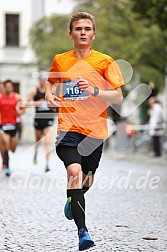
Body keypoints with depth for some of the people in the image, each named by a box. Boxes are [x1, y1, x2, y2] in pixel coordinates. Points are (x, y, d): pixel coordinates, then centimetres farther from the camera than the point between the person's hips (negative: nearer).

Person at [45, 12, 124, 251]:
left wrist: (94, 91, -20)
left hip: (95, 130, 1)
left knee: (87, 180, 14)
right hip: (68, 128, -1)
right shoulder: (59, 60, 6)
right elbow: (51, 81, 27)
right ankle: (82, 231, -25)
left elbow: (118, 97, -4)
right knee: (74, 171, -24)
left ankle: (72, 201, 52)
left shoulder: (105, 62, -1)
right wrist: (50, 95, 5)